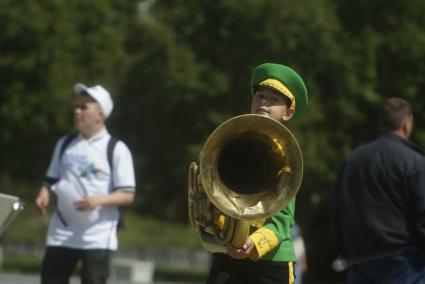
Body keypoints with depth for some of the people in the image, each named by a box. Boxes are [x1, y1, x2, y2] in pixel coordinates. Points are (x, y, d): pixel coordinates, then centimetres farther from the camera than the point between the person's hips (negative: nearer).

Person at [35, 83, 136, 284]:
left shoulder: (116, 149, -2)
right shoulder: (64, 145, 13)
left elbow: (127, 195, -6)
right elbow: (52, 181, 20)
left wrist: (98, 200, -23)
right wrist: (44, 195, -3)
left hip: (97, 237, -5)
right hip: (61, 235, 5)